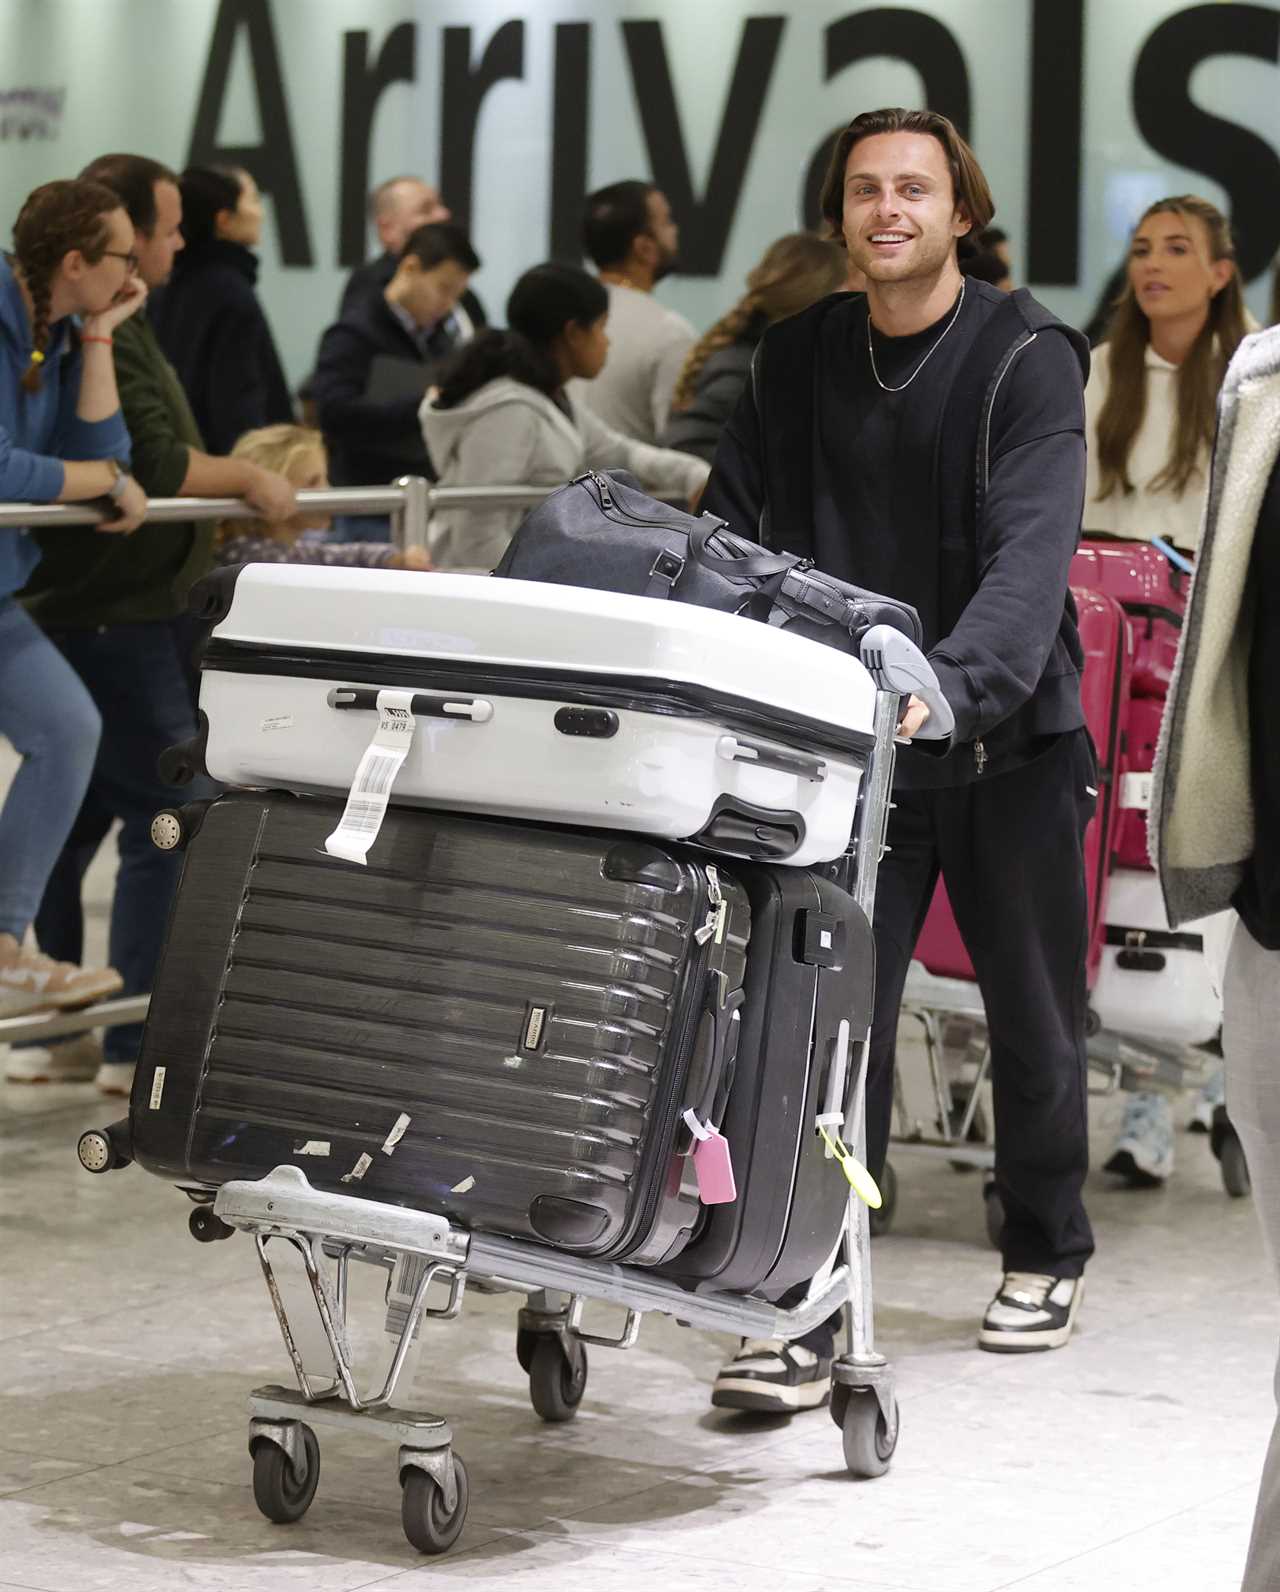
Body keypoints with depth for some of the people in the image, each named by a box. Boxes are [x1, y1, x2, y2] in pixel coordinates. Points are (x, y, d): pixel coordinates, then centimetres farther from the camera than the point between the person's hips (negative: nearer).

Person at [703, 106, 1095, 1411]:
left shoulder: (1027, 361, -9)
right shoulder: (796, 363, 6)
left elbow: (1030, 553, -22)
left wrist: (954, 680, -38)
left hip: (1006, 738, -2)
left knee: (1031, 1014, 14)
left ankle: (1045, 1255, 37)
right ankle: (801, 1322, -8)